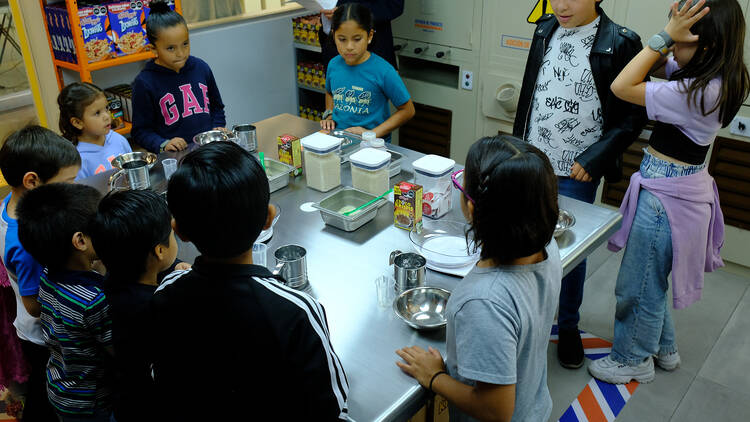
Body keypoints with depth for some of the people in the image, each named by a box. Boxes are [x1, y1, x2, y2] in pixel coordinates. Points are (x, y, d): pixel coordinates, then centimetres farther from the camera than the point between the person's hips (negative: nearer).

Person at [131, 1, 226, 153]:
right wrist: (163, 145, -15)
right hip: (174, 158, -3)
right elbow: (141, 130, 1)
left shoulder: (201, 68, 10)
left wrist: (218, 127, 7)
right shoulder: (145, 83, -3)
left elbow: (216, 106, 24)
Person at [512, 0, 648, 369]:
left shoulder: (620, 44, -12)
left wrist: (593, 160, -15)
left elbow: (633, 116, -9)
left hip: (576, 174, -4)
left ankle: (568, 325, 29)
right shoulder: (545, 30, 4)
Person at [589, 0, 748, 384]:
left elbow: (622, 87, -26)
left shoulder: (702, 92, -28)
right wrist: (670, 35, -5)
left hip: (666, 196, -10)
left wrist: (666, 36, -25)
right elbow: (657, 67, 13)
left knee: (638, 284, 9)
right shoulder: (719, 78, 1)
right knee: (651, 277, 25)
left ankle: (634, 360, 31)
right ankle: (663, 348, 45)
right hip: (677, 187, 10)